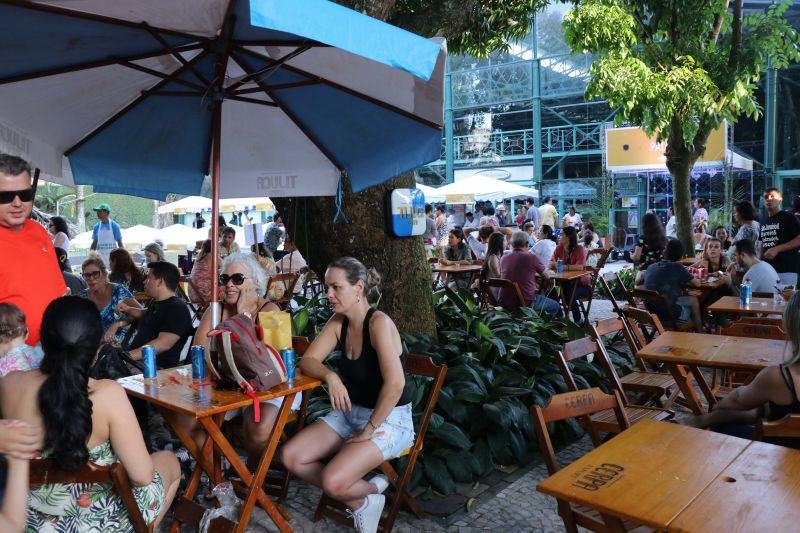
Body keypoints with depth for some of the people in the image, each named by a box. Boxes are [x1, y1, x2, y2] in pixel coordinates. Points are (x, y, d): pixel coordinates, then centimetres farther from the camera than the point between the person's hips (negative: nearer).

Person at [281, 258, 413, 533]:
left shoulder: (379, 322, -23)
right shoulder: (338, 322, 0)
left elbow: (395, 383, -32)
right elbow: (307, 361, 2)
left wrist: (369, 429, -23)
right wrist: (330, 376, -20)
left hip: (389, 419, -8)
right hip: (350, 413, 8)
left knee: (332, 481, -26)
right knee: (291, 456, -6)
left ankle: (368, 494, 10)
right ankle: (360, 501, 9)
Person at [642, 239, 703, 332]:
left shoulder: (651, 267, 5)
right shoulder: (677, 267, -10)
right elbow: (697, 284, -2)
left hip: (649, 313, 6)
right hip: (667, 314, -6)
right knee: (694, 301, 21)